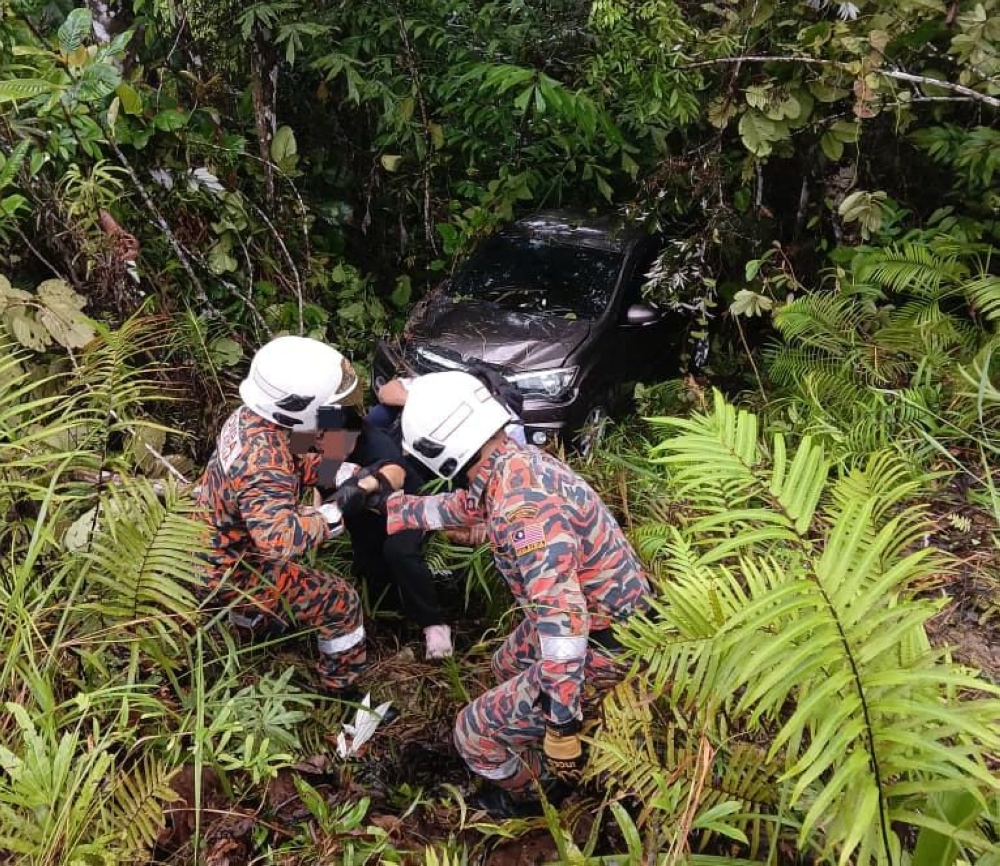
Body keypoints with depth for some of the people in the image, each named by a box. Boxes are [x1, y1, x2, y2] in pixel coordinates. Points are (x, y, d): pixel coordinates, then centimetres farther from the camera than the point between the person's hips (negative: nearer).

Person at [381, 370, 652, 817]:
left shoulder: (523, 503, -32)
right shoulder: (515, 461, -1)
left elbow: (561, 613, -36)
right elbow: (453, 507, 19)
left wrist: (562, 724, -29)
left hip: (600, 647, -10)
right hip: (597, 613, 10)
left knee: (475, 733, 3)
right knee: (509, 667, 34)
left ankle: (532, 794, 32)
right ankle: (561, 764, 50)